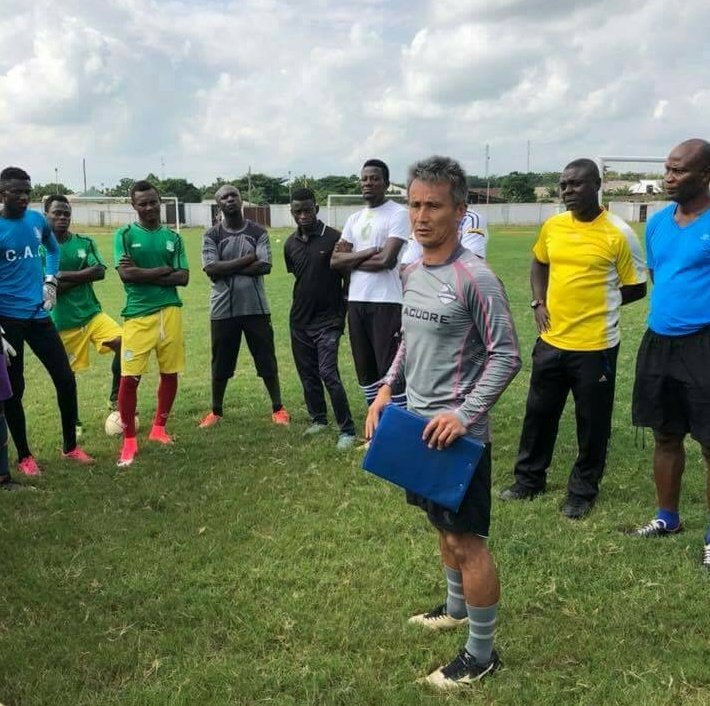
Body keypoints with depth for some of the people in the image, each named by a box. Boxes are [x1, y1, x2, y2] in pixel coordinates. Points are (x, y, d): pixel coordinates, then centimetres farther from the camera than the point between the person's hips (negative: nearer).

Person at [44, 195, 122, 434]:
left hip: (91, 313, 3)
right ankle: (72, 421, 28)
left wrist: (64, 275, -14)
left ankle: (116, 397, 1)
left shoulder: (84, 242, 5)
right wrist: (82, 276, -13)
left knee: (123, 343, -18)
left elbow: (100, 272, -10)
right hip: (61, 321, -2)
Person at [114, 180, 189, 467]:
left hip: (170, 311, 3)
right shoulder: (124, 235, 3)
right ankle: (129, 440, 8)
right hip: (137, 314, -3)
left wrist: (143, 274, -7)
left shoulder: (172, 237, 11)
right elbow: (126, 274, -10)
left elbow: (183, 278, 2)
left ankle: (158, 428, 29)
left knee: (170, 373, 9)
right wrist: (163, 271, -6)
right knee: (129, 378, -6)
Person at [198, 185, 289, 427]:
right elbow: (211, 269, -12)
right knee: (220, 363, 10)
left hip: (256, 307, 0)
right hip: (223, 309, 0)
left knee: (267, 359, 6)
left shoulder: (258, 232, 2)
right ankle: (216, 411, 24)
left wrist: (228, 268, -11)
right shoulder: (211, 235, 1)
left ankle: (278, 408, 17)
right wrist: (246, 260, -12)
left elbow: (264, 266, -11)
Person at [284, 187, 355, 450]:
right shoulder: (290, 244, 5)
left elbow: (346, 277, -5)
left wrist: (342, 313, -5)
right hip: (299, 320, 6)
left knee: (328, 373, -14)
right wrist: (305, 304, 13)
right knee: (307, 374, 13)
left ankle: (347, 430, -6)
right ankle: (318, 419, 30)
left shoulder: (333, 238, -10)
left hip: (327, 320, -6)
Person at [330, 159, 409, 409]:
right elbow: (335, 260, 7)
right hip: (356, 302, 8)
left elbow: (385, 260, -16)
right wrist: (367, 253, -9)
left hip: (386, 302, -7)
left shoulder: (398, 214, -5)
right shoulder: (354, 219, 16)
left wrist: (351, 260, -1)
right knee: (364, 369, 14)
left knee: (390, 369, -6)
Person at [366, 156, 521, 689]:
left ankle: (481, 654, 16)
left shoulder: (474, 277, -18)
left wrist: (464, 414, -24)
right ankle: (456, 609, 44)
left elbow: (507, 356, -17)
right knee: (443, 525, 23)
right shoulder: (413, 273, 7)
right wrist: (387, 389, 8)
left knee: (466, 538, 1)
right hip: (417, 423, 8)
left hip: (457, 433, -8)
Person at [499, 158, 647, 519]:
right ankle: (529, 479, 33)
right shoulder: (552, 226, 3)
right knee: (539, 412, 16)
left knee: (592, 422, 8)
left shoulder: (618, 233, -11)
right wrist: (539, 303, 8)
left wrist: (595, 303, -3)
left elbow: (636, 288, -3)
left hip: (595, 346, -5)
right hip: (551, 341, 5)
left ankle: (582, 492, 26)